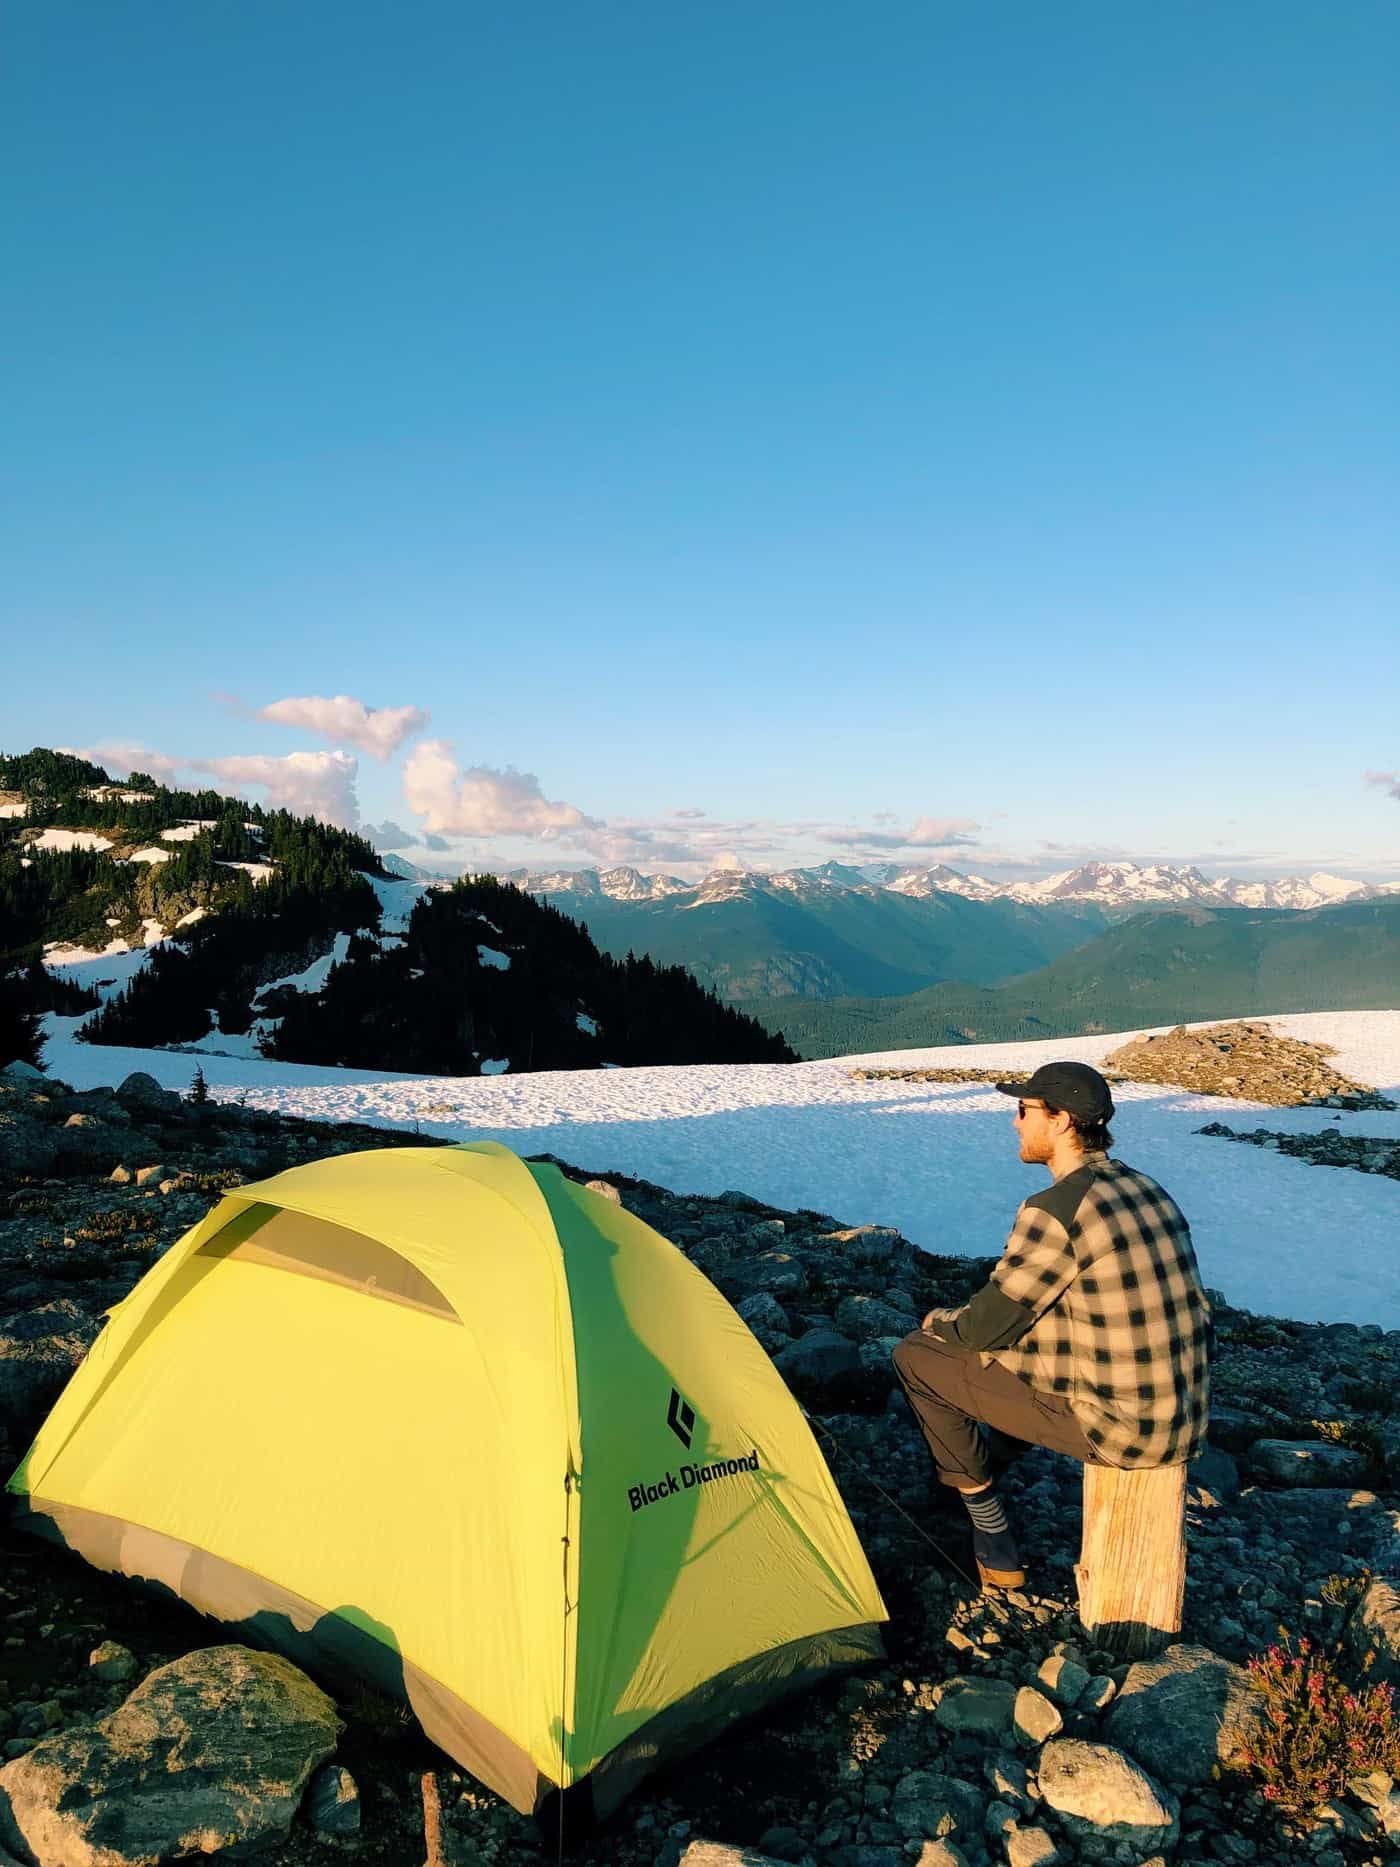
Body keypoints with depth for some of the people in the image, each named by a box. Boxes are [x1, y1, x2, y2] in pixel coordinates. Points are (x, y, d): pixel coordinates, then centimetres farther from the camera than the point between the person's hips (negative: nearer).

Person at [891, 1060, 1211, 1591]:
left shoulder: (1054, 1210, -21)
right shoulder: (1148, 1190, 6)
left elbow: (985, 1328, -14)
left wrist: (940, 1321, 10)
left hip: (1115, 1428, -8)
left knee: (915, 1356, 3)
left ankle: (988, 1524, 14)